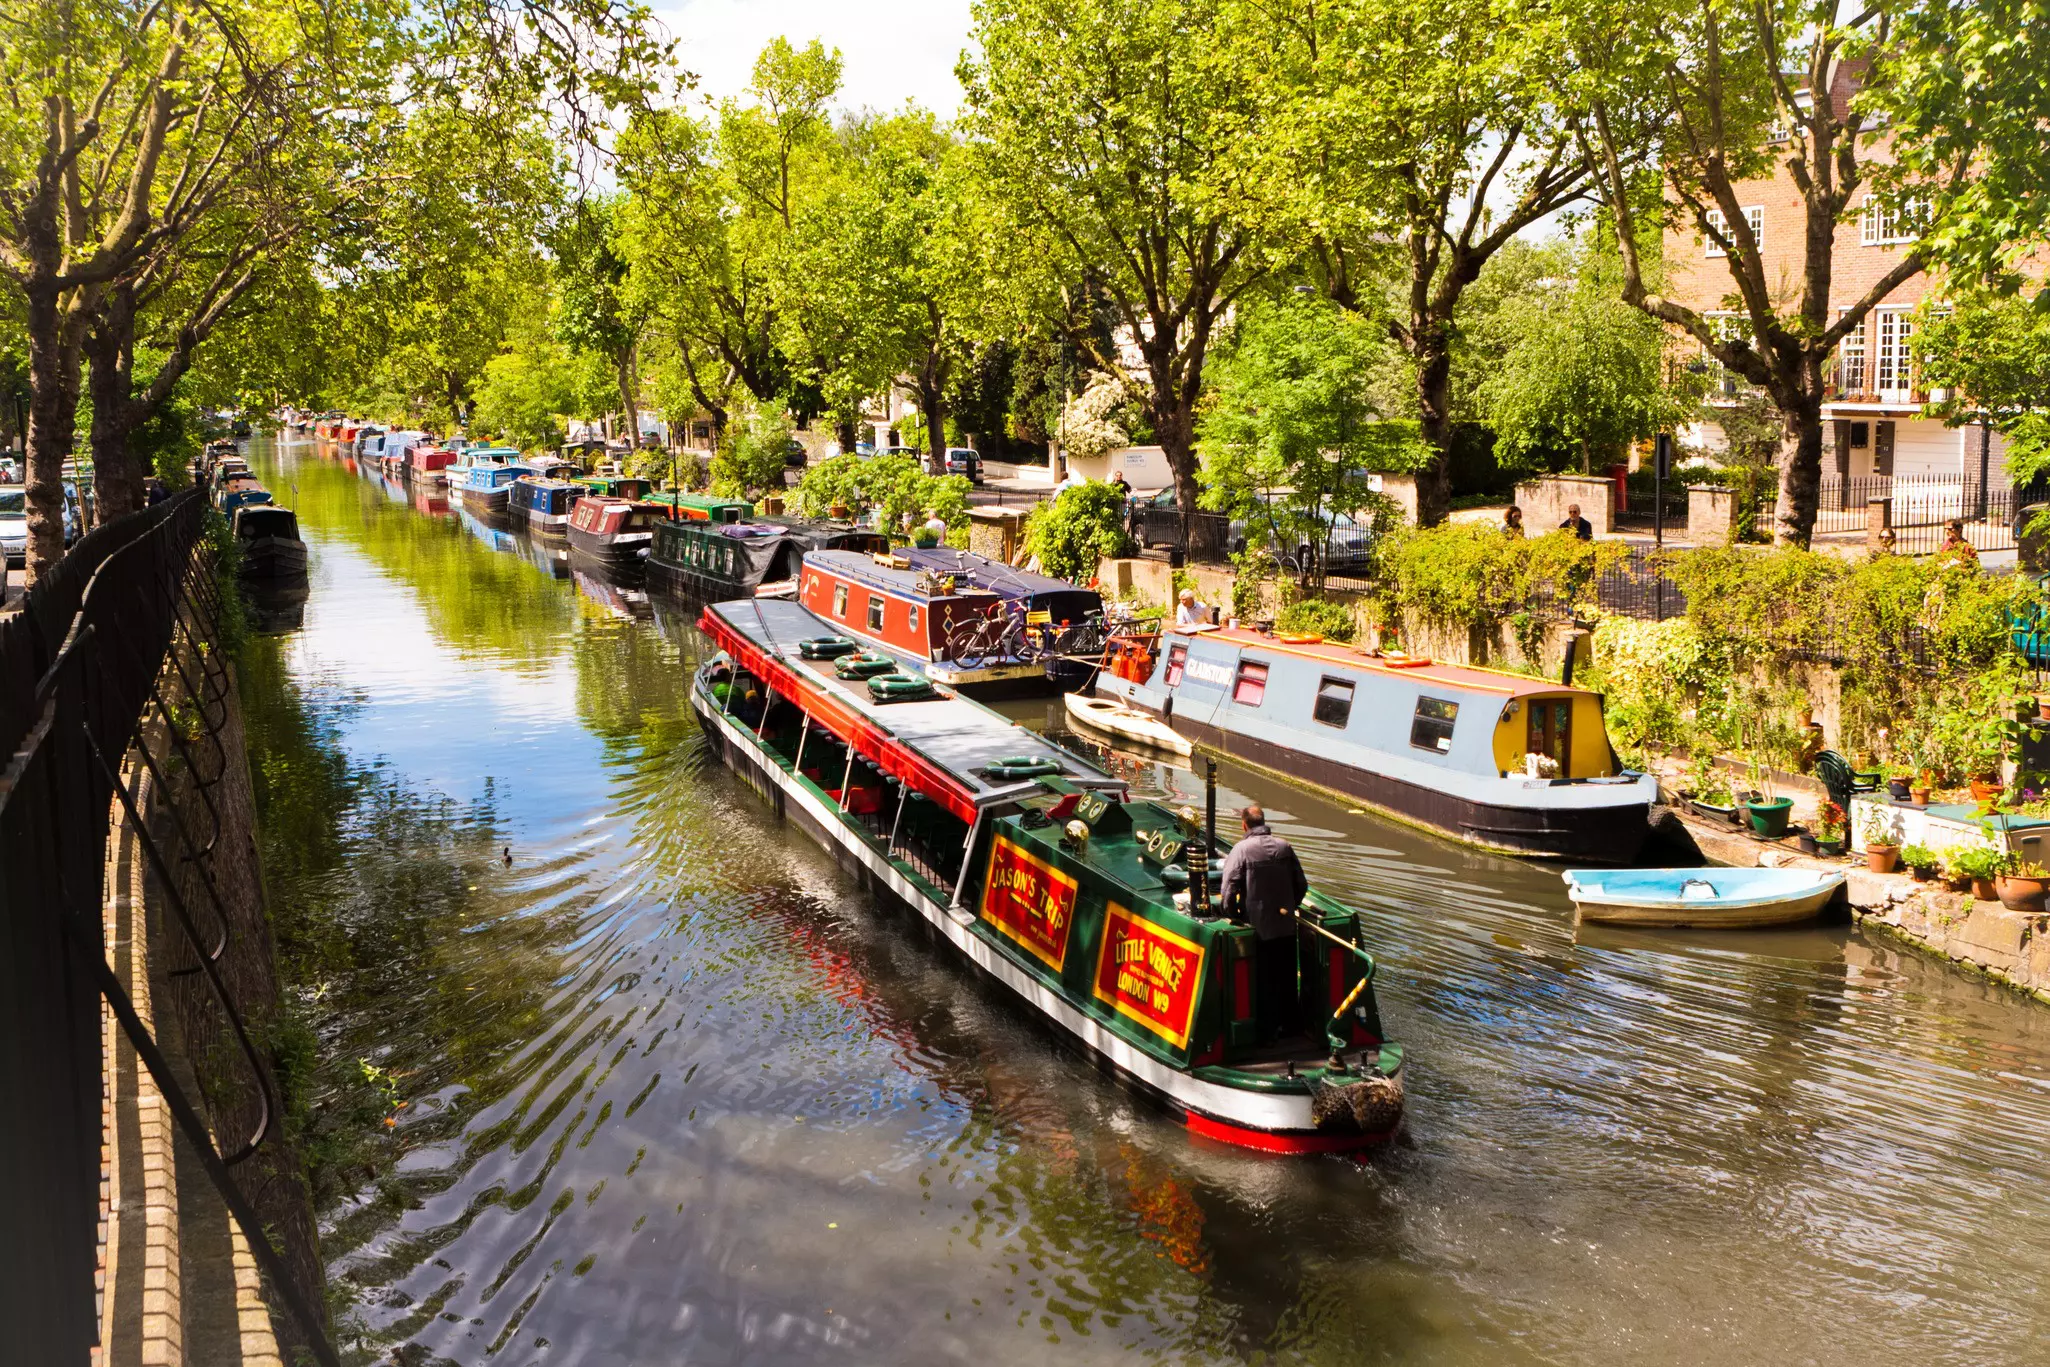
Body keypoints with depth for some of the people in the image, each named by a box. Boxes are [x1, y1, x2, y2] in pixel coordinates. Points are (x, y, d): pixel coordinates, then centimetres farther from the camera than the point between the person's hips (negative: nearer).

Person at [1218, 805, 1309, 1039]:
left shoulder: (1241, 849, -13)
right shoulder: (1284, 846, 0)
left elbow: (1228, 890, -18)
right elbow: (1301, 884, 6)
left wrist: (1234, 916, -3)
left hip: (1258, 926, -4)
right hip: (1286, 925, 4)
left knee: (1265, 978, 8)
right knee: (1288, 976, 17)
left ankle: (1273, 1027, 13)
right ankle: (1292, 1022, 27)